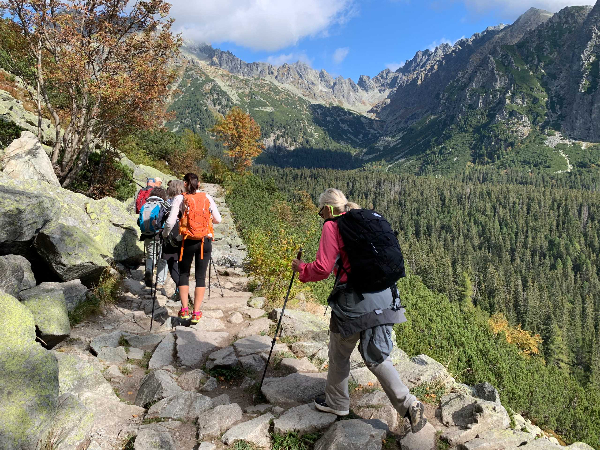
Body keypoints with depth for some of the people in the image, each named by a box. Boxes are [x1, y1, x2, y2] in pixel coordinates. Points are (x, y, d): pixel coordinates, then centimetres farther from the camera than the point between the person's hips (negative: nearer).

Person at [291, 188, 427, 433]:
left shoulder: (332, 227, -6)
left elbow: (322, 268, -12)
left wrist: (301, 268, 7)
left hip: (355, 299, -6)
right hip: (383, 295, 7)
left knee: (339, 353, 16)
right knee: (376, 356, 17)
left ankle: (336, 403, 34)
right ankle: (409, 405, 8)